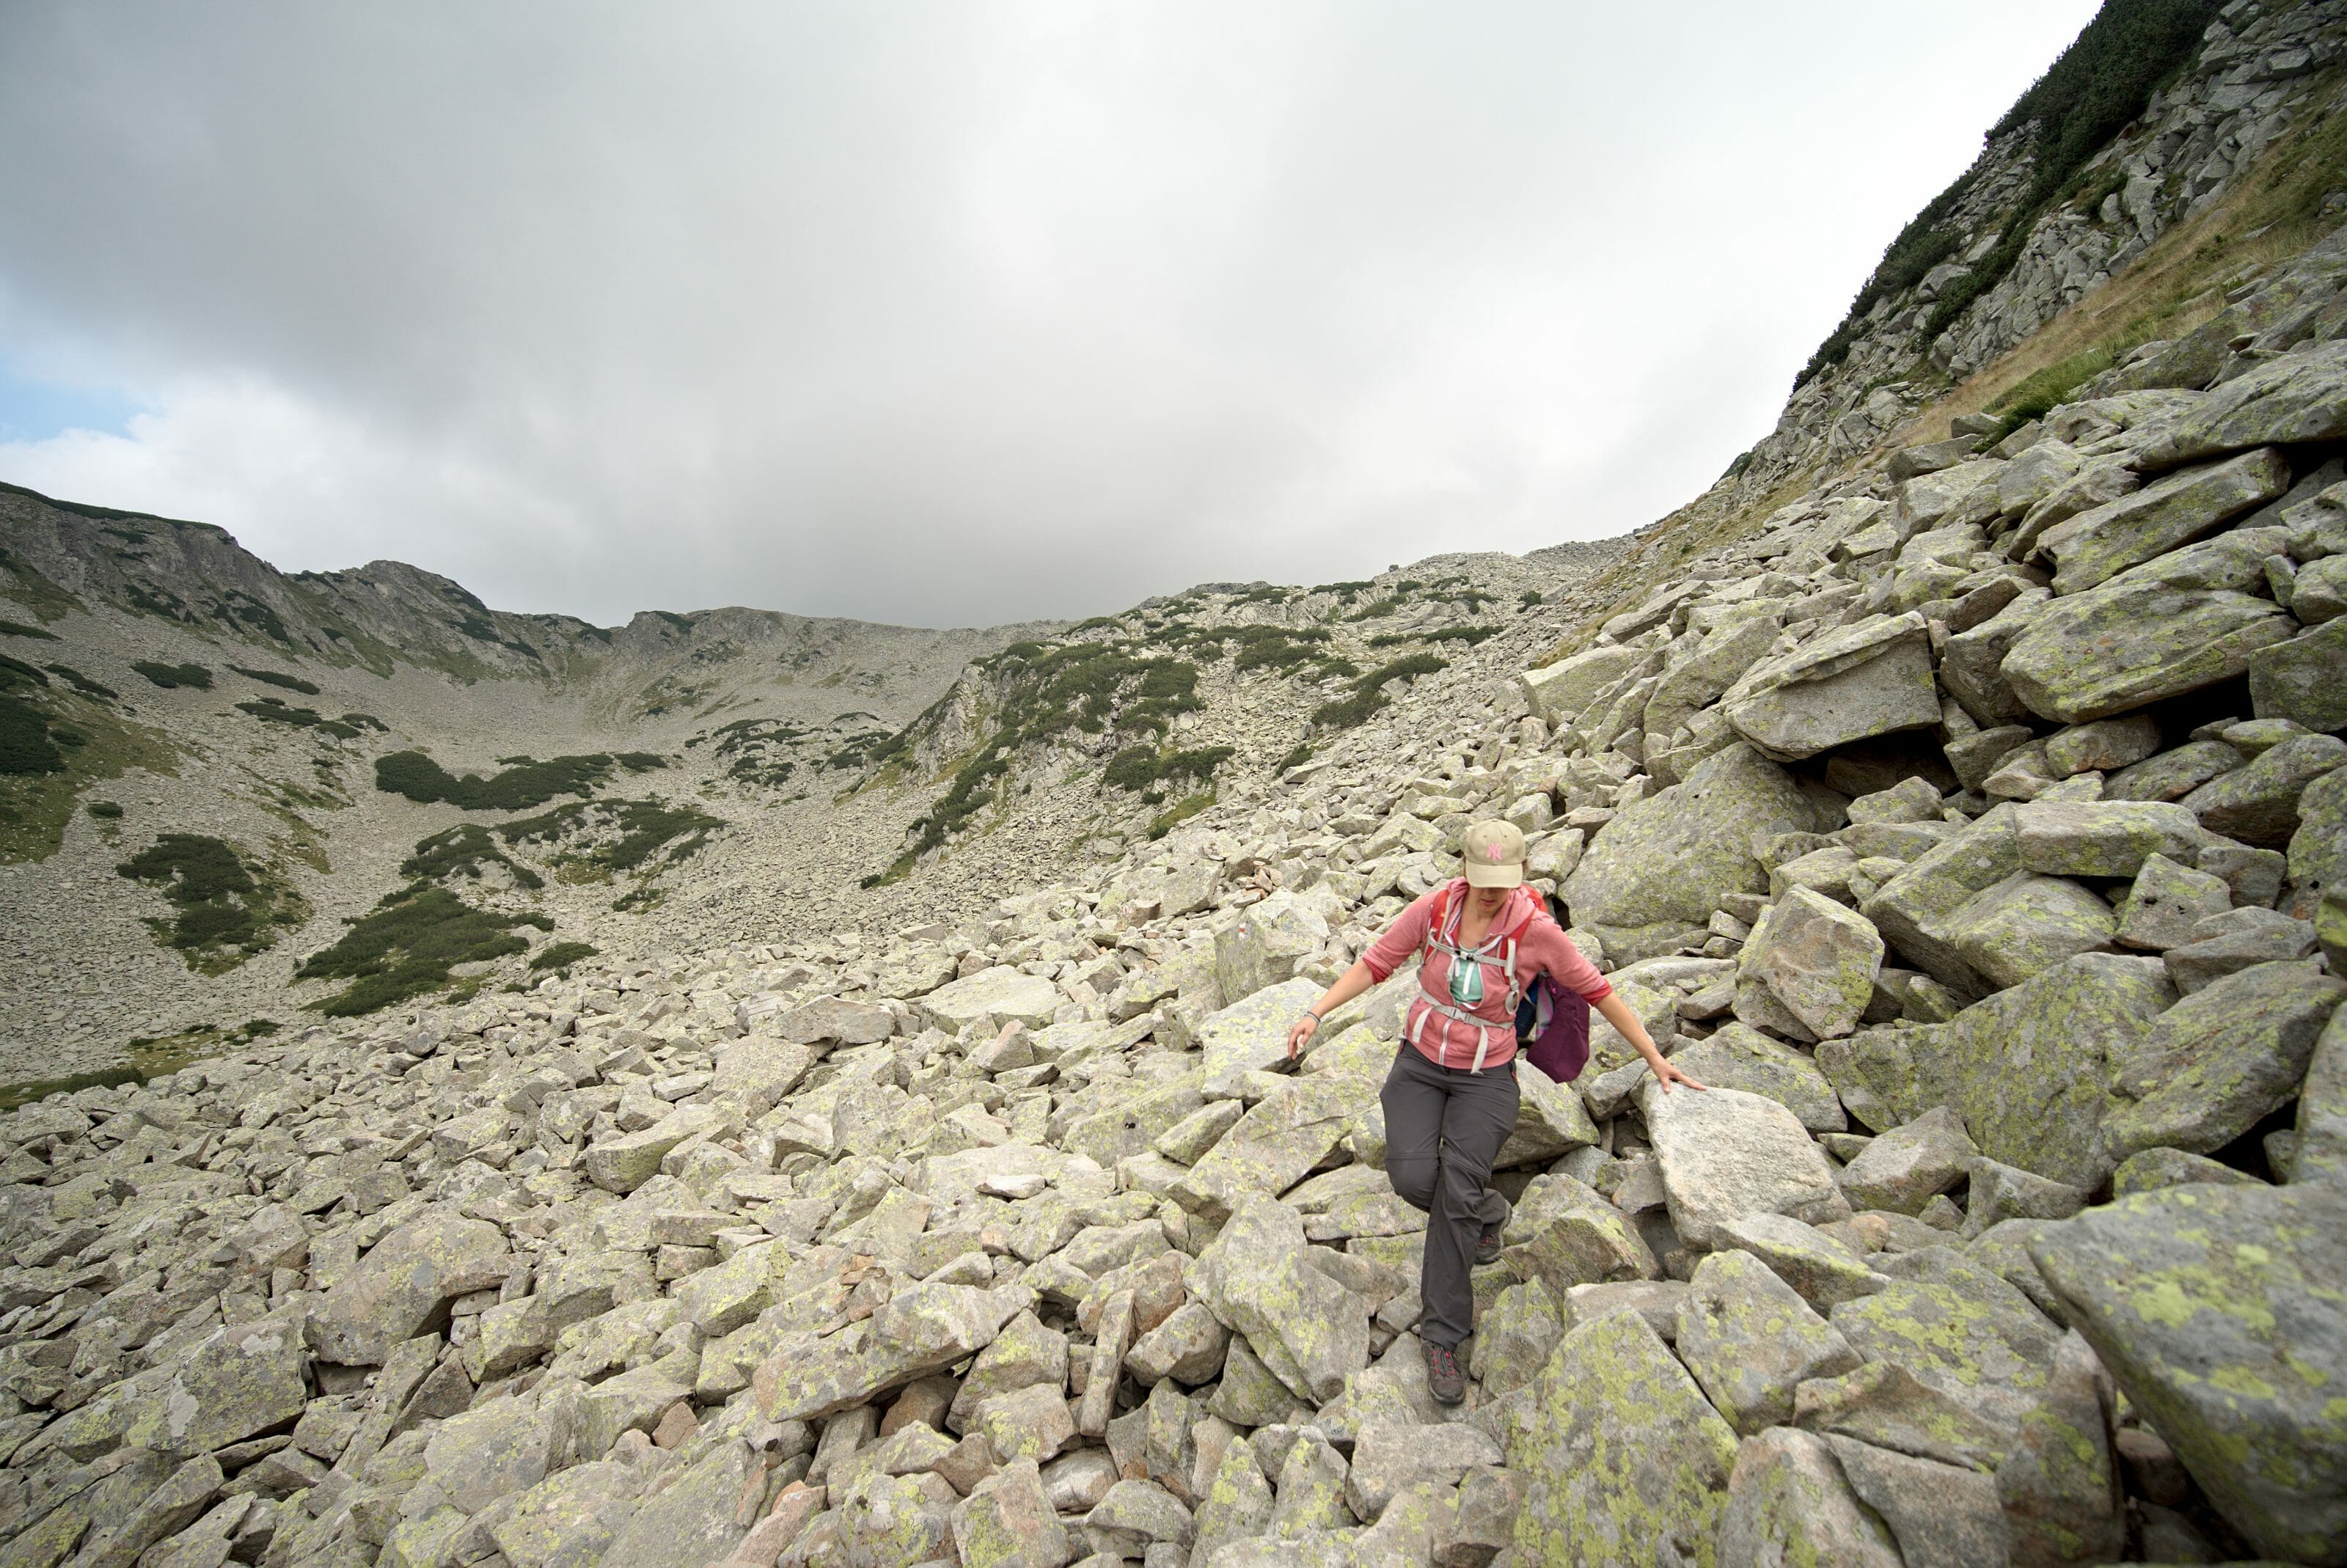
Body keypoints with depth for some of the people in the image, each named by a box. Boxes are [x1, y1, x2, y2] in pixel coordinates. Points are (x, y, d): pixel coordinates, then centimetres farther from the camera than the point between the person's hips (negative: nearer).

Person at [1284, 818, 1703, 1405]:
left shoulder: (1537, 930, -15)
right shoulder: (1434, 908, -11)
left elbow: (1597, 990, -2)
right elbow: (1375, 963, -4)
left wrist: (1654, 1058, 3)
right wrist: (1316, 1012, -11)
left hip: (1485, 1075, -2)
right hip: (1420, 1061, 2)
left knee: (1456, 1191, -15)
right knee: (1413, 1178, -14)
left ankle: (1443, 1337, 5)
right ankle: (1487, 1213, 22)